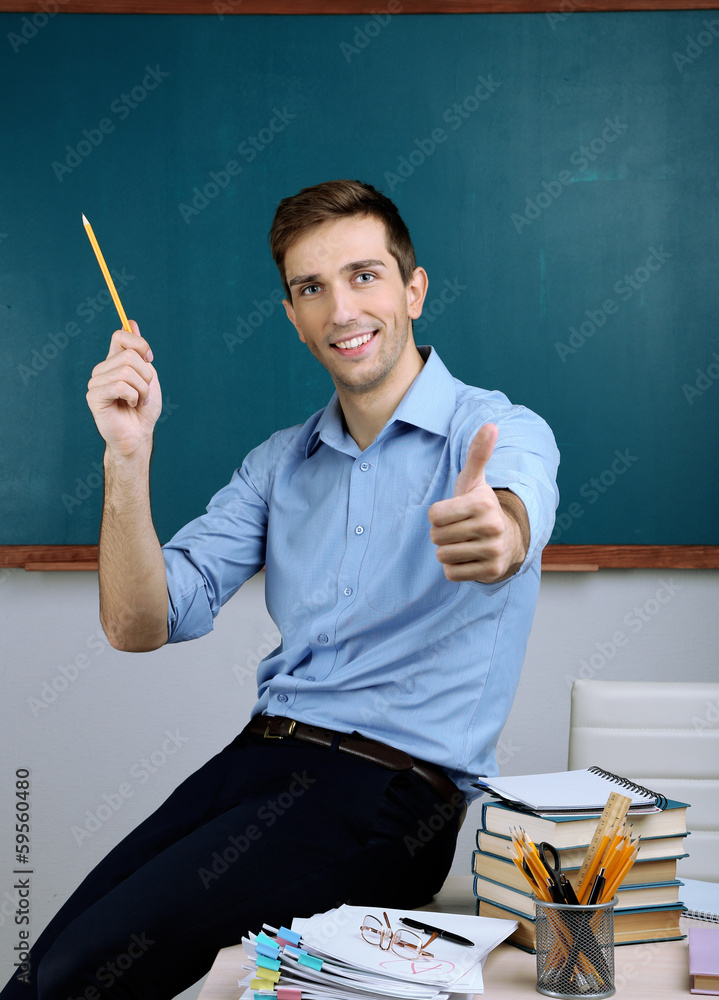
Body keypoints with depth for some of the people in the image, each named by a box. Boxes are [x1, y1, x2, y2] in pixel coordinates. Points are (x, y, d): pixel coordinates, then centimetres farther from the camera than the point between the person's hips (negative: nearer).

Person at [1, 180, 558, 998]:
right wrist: (128, 458, -9)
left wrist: (494, 532, -54)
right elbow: (140, 625, 7)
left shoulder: (501, 433, -3)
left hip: (395, 786, -5)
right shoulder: (281, 462, 14)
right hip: (260, 754, 5)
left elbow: (514, 516, -29)